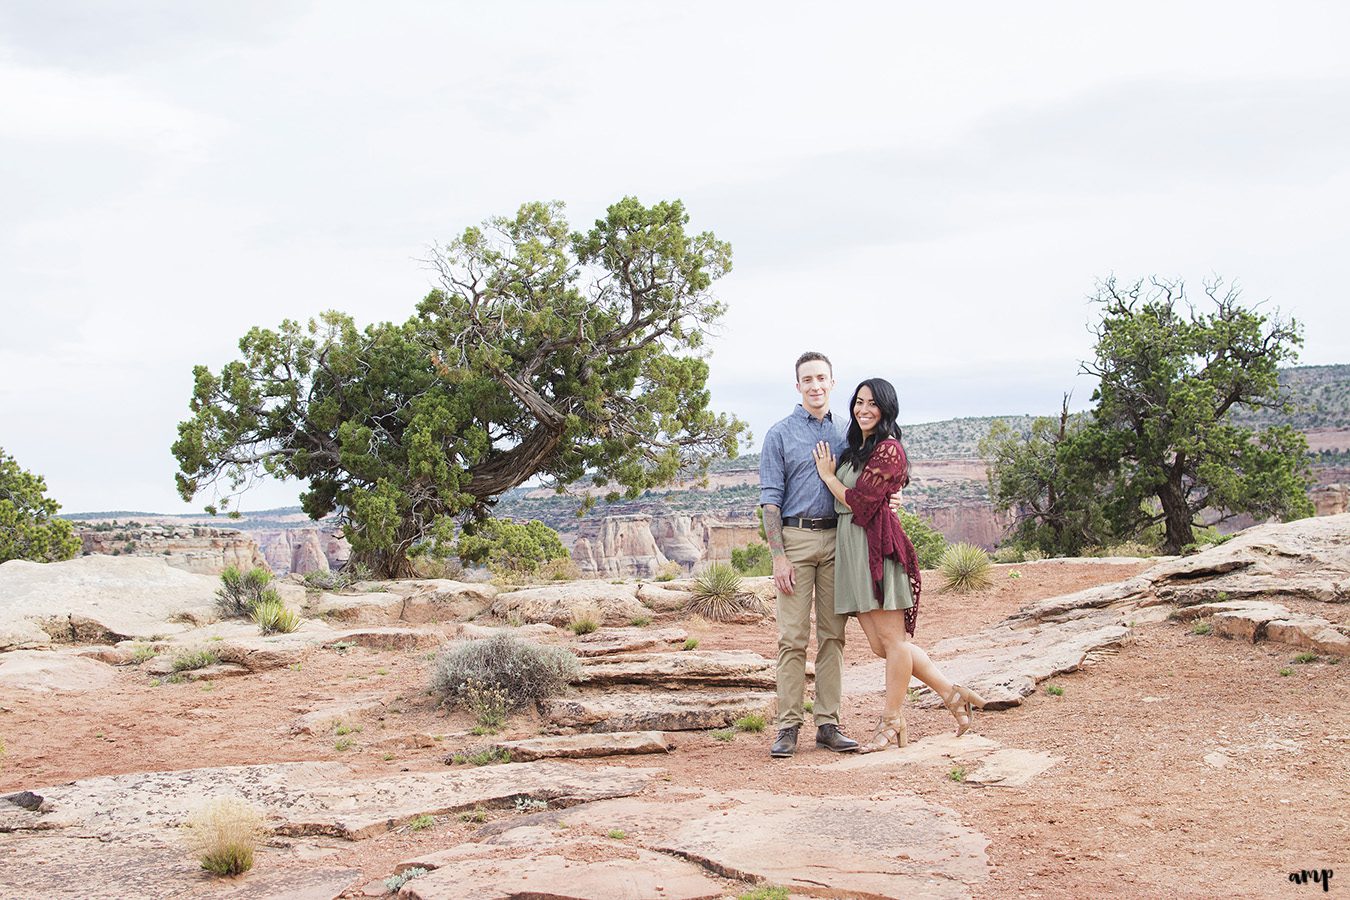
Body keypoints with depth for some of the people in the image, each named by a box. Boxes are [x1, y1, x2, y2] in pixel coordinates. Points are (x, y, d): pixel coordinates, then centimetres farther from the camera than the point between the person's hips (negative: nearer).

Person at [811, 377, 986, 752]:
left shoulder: (888, 449, -7)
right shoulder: (855, 448, 21)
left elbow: (858, 500, -11)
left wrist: (827, 475, 2)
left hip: (876, 546, -9)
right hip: (849, 547, 9)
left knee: (892, 639, -2)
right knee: (881, 643, 6)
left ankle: (892, 725, 4)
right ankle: (953, 694, 14)